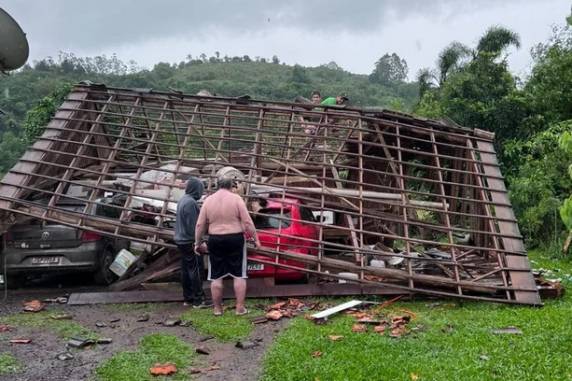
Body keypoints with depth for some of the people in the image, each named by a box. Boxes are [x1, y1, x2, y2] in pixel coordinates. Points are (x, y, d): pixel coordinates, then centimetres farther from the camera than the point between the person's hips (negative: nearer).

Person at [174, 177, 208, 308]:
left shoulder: (182, 200, 12)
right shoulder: (191, 202, -19)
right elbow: (192, 224, -21)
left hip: (181, 240, 10)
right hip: (189, 242, -10)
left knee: (186, 270, 13)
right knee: (196, 270, -4)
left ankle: (188, 298, 20)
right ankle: (198, 300, -1)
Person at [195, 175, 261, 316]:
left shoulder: (208, 200, 3)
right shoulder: (236, 199, -6)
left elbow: (200, 225, 3)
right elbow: (247, 222, -9)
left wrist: (197, 242, 12)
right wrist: (256, 239, -1)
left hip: (215, 241, 2)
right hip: (235, 240, -2)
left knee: (216, 277, 10)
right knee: (239, 275, 6)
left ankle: (217, 308, 16)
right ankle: (240, 308, 6)